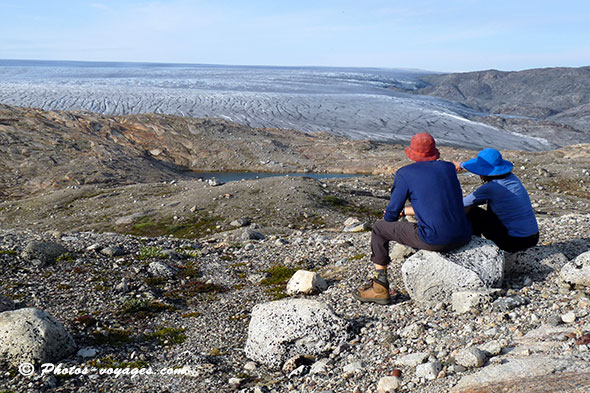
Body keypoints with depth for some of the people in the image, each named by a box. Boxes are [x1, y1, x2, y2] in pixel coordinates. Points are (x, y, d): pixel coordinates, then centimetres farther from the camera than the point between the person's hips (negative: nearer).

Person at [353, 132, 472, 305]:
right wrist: (405, 211, 32)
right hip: (463, 236, 6)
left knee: (380, 228, 15)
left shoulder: (405, 174, -2)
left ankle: (380, 289, 19)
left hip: (435, 239, -6)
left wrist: (393, 216, 26)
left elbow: (391, 215, 1)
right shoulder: (449, 167, 13)